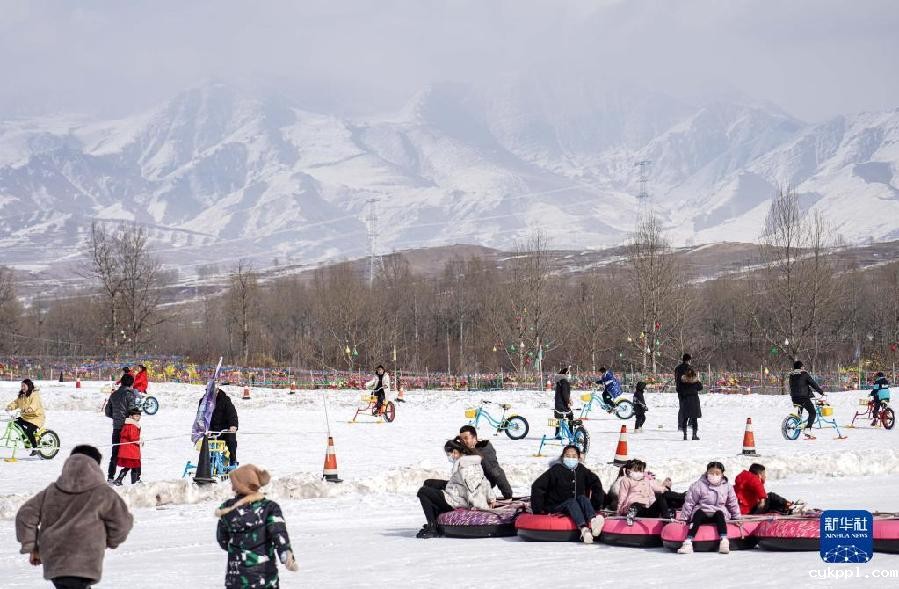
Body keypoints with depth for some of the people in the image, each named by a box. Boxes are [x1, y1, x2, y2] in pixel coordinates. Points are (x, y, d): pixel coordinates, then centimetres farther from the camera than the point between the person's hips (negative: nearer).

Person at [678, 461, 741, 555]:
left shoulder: (727, 487, 7)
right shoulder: (698, 485, -1)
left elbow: (733, 504, 16)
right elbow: (689, 503, 1)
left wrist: (737, 518, 12)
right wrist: (683, 518, -2)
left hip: (719, 513, 2)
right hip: (702, 512, -2)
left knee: (719, 514, -32)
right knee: (698, 514, -33)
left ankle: (724, 541, -48)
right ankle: (688, 542, -48)